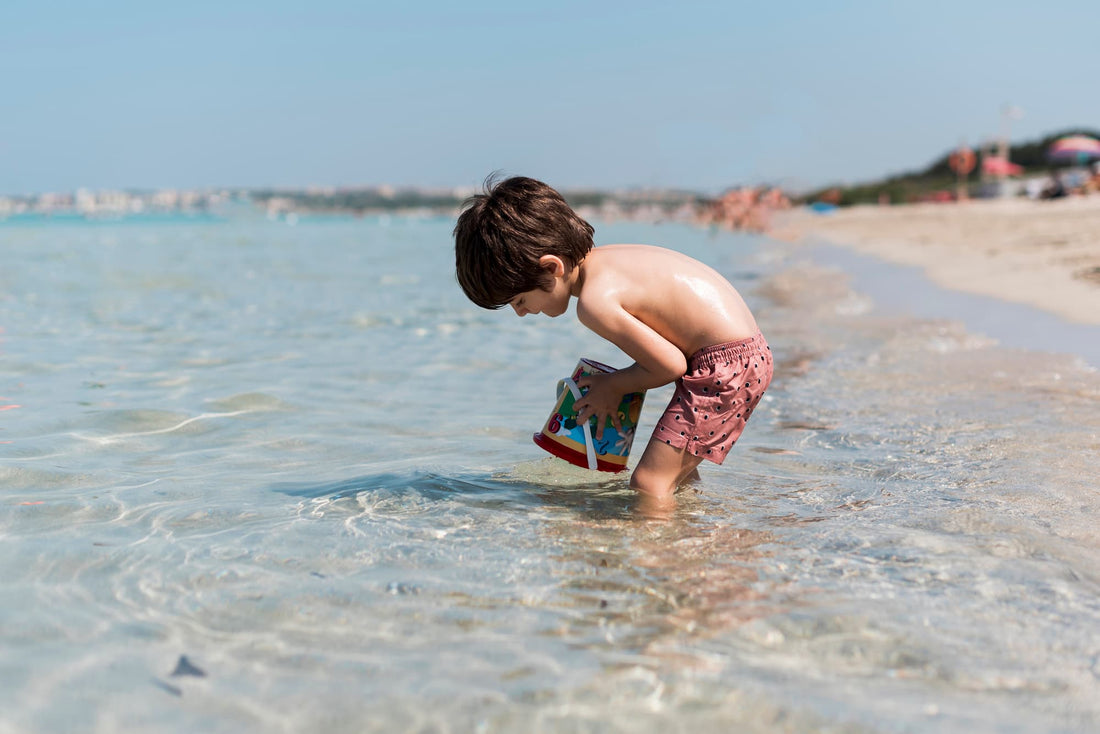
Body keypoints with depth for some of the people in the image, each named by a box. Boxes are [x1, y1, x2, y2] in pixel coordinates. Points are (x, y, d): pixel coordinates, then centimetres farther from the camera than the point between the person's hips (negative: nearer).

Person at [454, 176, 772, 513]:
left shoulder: (595, 301, -21)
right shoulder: (603, 258, 8)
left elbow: (671, 365, -17)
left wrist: (612, 386, 1)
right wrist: (612, 386, 13)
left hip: (726, 364, -10)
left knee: (648, 485, -14)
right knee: (670, 478, 21)